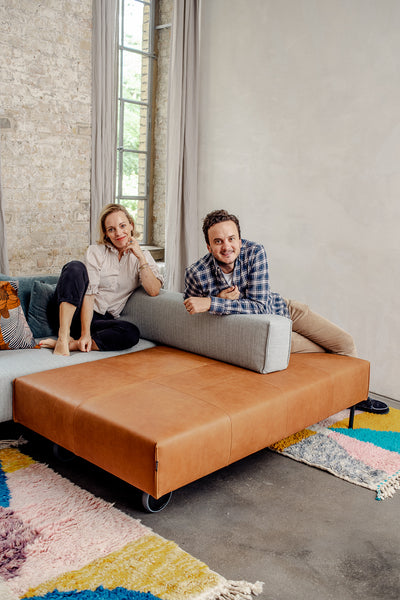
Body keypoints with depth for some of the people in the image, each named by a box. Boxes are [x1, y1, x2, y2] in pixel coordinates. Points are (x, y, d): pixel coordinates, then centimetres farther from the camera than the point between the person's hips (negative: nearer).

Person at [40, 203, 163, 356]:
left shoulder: (142, 256, 7)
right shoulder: (96, 251, -2)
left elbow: (154, 291, -9)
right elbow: (88, 293, -14)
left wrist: (140, 257, -14)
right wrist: (85, 333, -25)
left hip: (102, 320, 2)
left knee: (132, 333, -30)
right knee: (75, 267, -28)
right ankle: (63, 338, -35)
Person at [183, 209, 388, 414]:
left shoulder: (254, 252, -26)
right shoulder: (196, 274, -27)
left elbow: (260, 306, -31)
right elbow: (190, 311, -7)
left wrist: (211, 303, -41)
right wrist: (220, 300, -28)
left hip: (281, 309, 3)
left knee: (345, 343, 0)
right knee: (323, 352, -9)